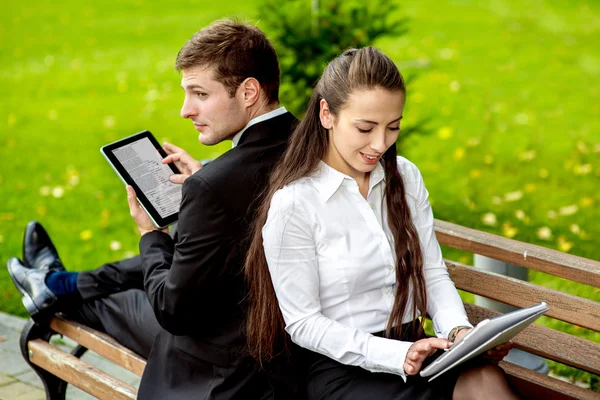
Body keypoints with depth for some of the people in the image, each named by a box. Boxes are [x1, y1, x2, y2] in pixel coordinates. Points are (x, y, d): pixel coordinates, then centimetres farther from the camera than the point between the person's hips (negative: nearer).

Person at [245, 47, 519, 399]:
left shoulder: (406, 178, 8)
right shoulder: (292, 205, -10)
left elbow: (433, 274, 10)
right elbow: (303, 324, -10)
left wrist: (460, 331, -12)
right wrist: (397, 356, -21)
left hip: (412, 346, 6)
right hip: (340, 364, -5)